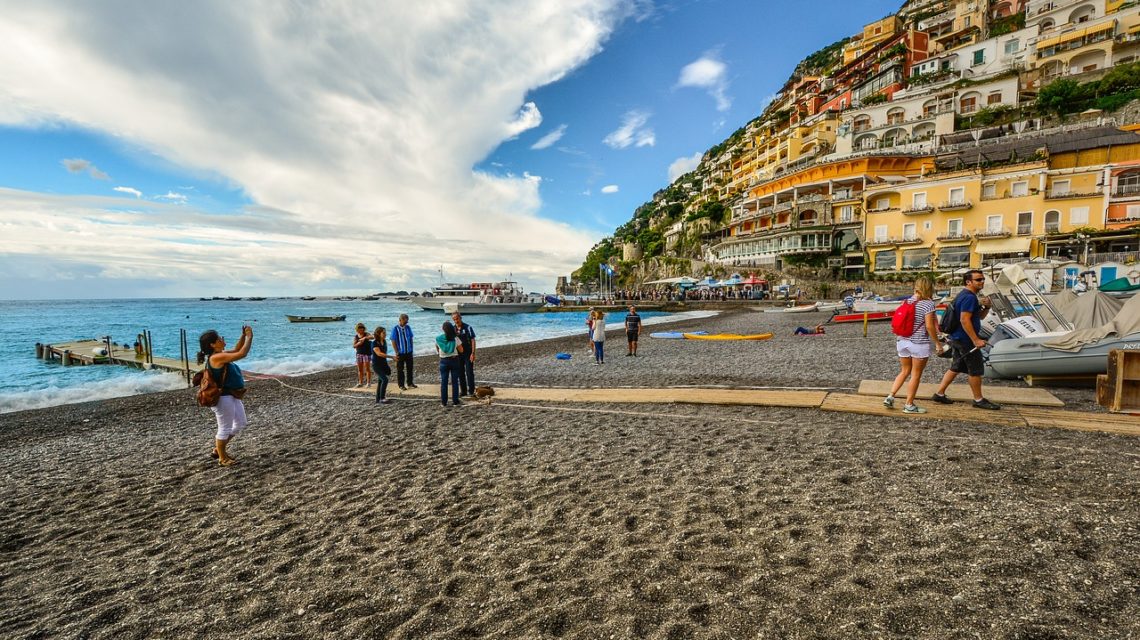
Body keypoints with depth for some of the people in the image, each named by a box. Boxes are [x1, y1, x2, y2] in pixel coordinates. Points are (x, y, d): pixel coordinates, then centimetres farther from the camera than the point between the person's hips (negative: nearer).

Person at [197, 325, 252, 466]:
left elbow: (236, 351, 20)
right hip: (223, 397, -10)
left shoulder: (220, 355, 6)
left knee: (240, 424, 21)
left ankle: (218, 450, 35)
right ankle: (222, 458, 23)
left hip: (232, 396, 10)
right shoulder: (217, 357, -23)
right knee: (225, 428, 6)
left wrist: (243, 336, 5)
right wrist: (249, 337, -17)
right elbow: (242, 354, -28)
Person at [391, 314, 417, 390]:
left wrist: (412, 349, 3)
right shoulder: (395, 329, -11)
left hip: (409, 352, 4)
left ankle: (410, 383, 25)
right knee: (400, 369, 6)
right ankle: (401, 385, 16)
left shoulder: (408, 327, 1)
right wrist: (396, 353, -11)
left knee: (410, 367, 12)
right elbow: (393, 341, -9)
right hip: (400, 352, -4)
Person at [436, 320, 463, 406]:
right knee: (455, 381, 7)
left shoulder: (438, 339, -6)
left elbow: (437, 351, 8)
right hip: (454, 360, -1)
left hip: (443, 361, 1)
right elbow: (461, 350, -2)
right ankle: (455, 401, 9)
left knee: (443, 382, 9)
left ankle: (444, 402, 12)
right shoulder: (455, 339, -11)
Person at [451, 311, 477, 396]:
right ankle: (463, 391, 19)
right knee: (460, 373, 10)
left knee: (469, 373, -3)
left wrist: (473, 353, -16)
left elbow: (473, 340, -10)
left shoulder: (468, 327, -9)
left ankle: (471, 391, 4)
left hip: (468, 353, -5)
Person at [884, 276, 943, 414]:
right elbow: (929, 326, -14)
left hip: (902, 341, 5)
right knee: (916, 375, 6)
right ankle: (909, 405, 12)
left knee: (904, 371, 18)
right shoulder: (928, 304, -11)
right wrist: (938, 343, -5)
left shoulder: (906, 301, 6)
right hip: (919, 344, -5)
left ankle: (890, 396, 8)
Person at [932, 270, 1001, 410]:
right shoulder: (969, 297, -17)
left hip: (957, 338, 10)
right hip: (965, 339, -10)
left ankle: (939, 394, 16)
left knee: (956, 368, 14)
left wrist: (986, 307, 1)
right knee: (975, 370, 2)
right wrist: (976, 340, -24)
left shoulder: (965, 296, 16)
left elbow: (980, 316, 22)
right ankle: (979, 400, 14)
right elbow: (964, 320, -25)